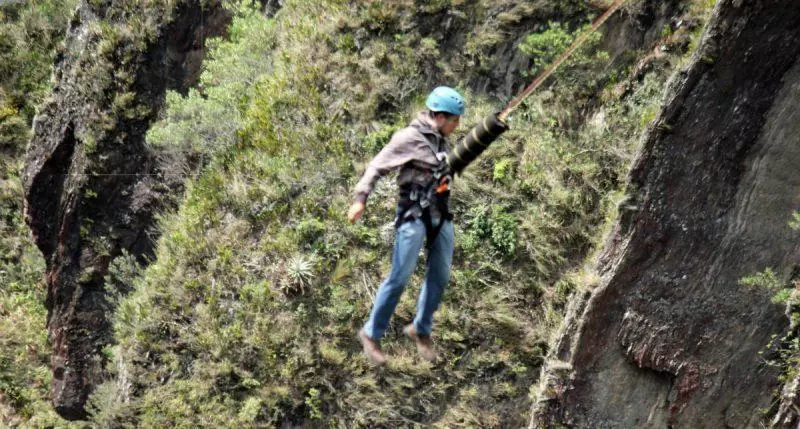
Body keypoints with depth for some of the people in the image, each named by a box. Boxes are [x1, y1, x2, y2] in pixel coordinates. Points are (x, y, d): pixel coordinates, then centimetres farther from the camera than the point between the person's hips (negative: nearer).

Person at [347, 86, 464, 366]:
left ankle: (421, 330, 25)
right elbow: (377, 167, -10)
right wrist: (360, 199, -17)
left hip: (441, 214, 7)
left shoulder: (441, 140, 9)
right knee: (400, 277, -6)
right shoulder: (409, 138, -12)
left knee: (440, 277, 7)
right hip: (414, 214, -7)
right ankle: (372, 334, 8)